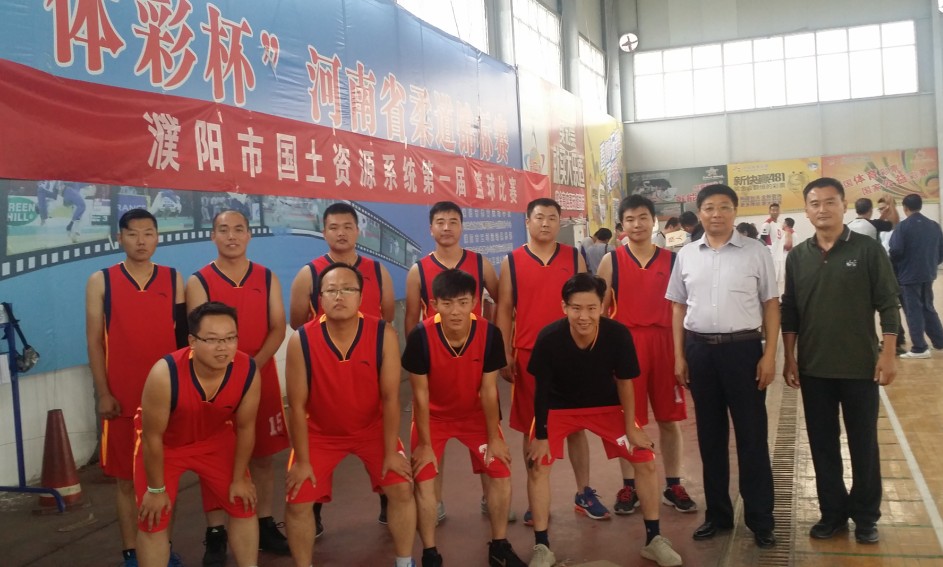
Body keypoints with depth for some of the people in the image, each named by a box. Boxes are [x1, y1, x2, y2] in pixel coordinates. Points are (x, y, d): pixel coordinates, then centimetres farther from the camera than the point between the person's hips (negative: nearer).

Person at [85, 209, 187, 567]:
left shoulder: (174, 279, 6)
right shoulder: (101, 282, 1)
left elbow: (184, 335, 8)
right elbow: (95, 341, 0)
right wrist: (103, 394, -6)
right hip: (122, 397, -1)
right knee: (127, 477, 6)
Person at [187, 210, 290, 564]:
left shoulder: (267, 278, 6)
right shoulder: (198, 282, -2)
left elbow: (278, 327, 0)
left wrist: (255, 364, -15)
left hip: (262, 378, 3)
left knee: (263, 454, 9)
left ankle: (265, 525, 23)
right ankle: (215, 535, 13)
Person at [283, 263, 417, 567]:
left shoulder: (384, 334, -22)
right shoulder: (301, 340, -23)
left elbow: (390, 397, -16)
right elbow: (297, 405, -15)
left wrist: (391, 452, -12)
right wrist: (302, 461, -11)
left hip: (373, 428, 0)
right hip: (320, 432, 0)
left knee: (401, 489, -8)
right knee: (297, 502, -7)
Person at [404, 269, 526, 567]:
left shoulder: (490, 334, -26)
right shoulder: (421, 336, -30)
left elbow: (489, 390, -15)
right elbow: (421, 394, -21)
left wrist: (494, 438, -9)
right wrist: (425, 444, -16)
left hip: (475, 413, 2)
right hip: (434, 415, -1)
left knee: (501, 472, -2)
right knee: (424, 479, -11)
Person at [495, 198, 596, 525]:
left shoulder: (574, 258, 5)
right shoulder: (511, 262, 1)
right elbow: (504, 310, 1)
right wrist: (505, 355, -5)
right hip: (528, 356, -1)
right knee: (532, 429, 7)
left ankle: (584, 493, 22)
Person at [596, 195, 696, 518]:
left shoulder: (671, 260, 6)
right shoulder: (611, 261, 2)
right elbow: (600, 309, 3)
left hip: (664, 343, 2)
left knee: (670, 418, 8)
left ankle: (673, 485, 22)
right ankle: (629, 486, 19)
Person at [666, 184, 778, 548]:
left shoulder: (756, 252, -1)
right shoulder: (686, 255, 6)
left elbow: (771, 305, 0)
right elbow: (678, 308, 10)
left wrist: (769, 354, -7)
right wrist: (679, 356, 6)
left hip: (743, 347, -3)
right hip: (700, 349, 3)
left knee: (751, 436, 4)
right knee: (710, 436, 12)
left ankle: (760, 518, 17)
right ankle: (717, 513, 25)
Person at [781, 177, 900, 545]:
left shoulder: (868, 249, -5)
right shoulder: (797, 257, 3)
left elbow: (887, 304, -5)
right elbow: (789, 312, 7)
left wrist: (887, 355, -9)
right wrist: (789, 358, 4)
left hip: (860, 366, -2)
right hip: (813, 368, 3)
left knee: (863, 444, 8)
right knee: (822, 444, 10)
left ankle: (866, 516, 23)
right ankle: (833, 512, 24)